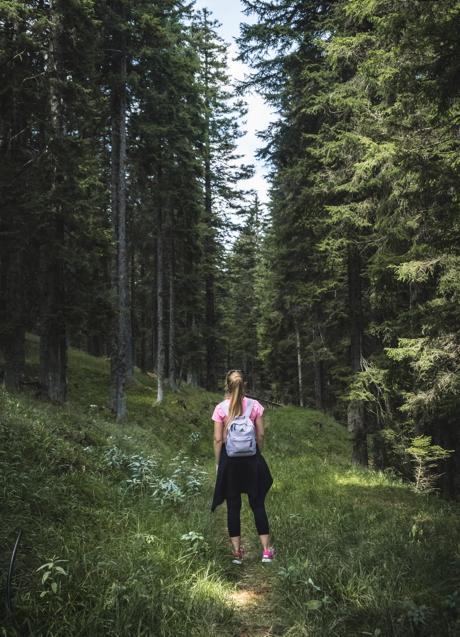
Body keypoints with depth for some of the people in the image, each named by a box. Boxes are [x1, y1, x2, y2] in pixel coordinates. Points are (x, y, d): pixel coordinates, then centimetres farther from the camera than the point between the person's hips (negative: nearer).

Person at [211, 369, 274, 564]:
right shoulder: (255, 405, -4)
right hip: (251, 457, 1)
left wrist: (218, 463, 4)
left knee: (233, 506, 9)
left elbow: (218, 439, -6)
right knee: (257, 504, 10)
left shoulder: (220, 408, -7)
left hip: (229, 458, -1)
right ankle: (266, 550, 12)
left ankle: (237, 552, 15)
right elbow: (261, 435, -1)